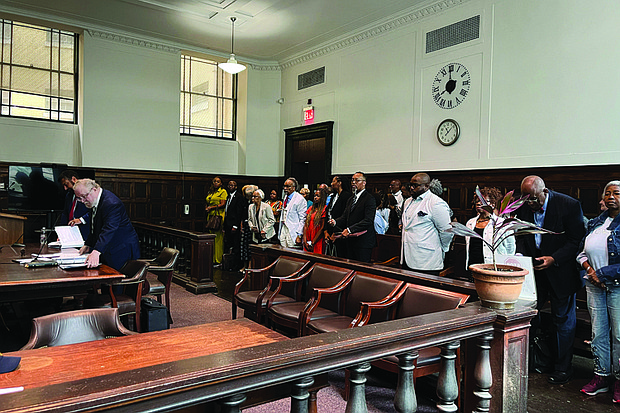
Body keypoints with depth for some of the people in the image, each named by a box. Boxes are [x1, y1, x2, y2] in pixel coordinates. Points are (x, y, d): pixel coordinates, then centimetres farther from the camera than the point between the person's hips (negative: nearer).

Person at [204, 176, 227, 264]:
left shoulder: (223, 191, 2)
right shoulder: (210, 192, 21)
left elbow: (223, 204, -7)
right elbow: (207, 203, 24)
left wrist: (212, 207, -11)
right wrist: (206, 208, 3)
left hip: (219, 216, -6)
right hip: (210, 216, 6)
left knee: (218, 238, -7)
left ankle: (218, 260, -4)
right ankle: (211, 258, 7)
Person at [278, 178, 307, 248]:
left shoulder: (300, 199, -12)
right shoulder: (286, 197, 15)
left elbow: (303, 219, -15)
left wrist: (299, 235, -19)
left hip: (293, 231, -8)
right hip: (283, 229, 8)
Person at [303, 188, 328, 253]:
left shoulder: (324, 209, -7)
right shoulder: (311, 208, 13)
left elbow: (322, 228, -12)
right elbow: (306, 225, 9)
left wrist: (312, 243, -11)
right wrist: (305, 240, -2)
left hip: (317, 243, -6)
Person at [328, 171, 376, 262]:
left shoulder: (369, 198, -9)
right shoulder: (351, 199, 19)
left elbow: (368, 220, -19)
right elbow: (345, 217, 14)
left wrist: (350, 229, -24)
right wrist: (335, 222, -9)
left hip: (363, 242, -8)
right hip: (350, 241, 8)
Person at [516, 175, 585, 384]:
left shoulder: (569, 205, -16)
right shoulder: (523, 207, -4)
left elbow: (577, 240, -12)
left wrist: (554, 259, -21)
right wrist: (521, 254, -9)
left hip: (561, 270, -4)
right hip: (534, 267, 4)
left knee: (563, 319, 7)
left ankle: (562, 368, 22)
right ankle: (540, 361, 24)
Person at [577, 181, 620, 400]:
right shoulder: (595, 223, 12)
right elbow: (581, 252, 14)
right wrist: (590, 270, -3)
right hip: (594, 286, 5)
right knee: (598, 333, 9)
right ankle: (602, 376, 20)